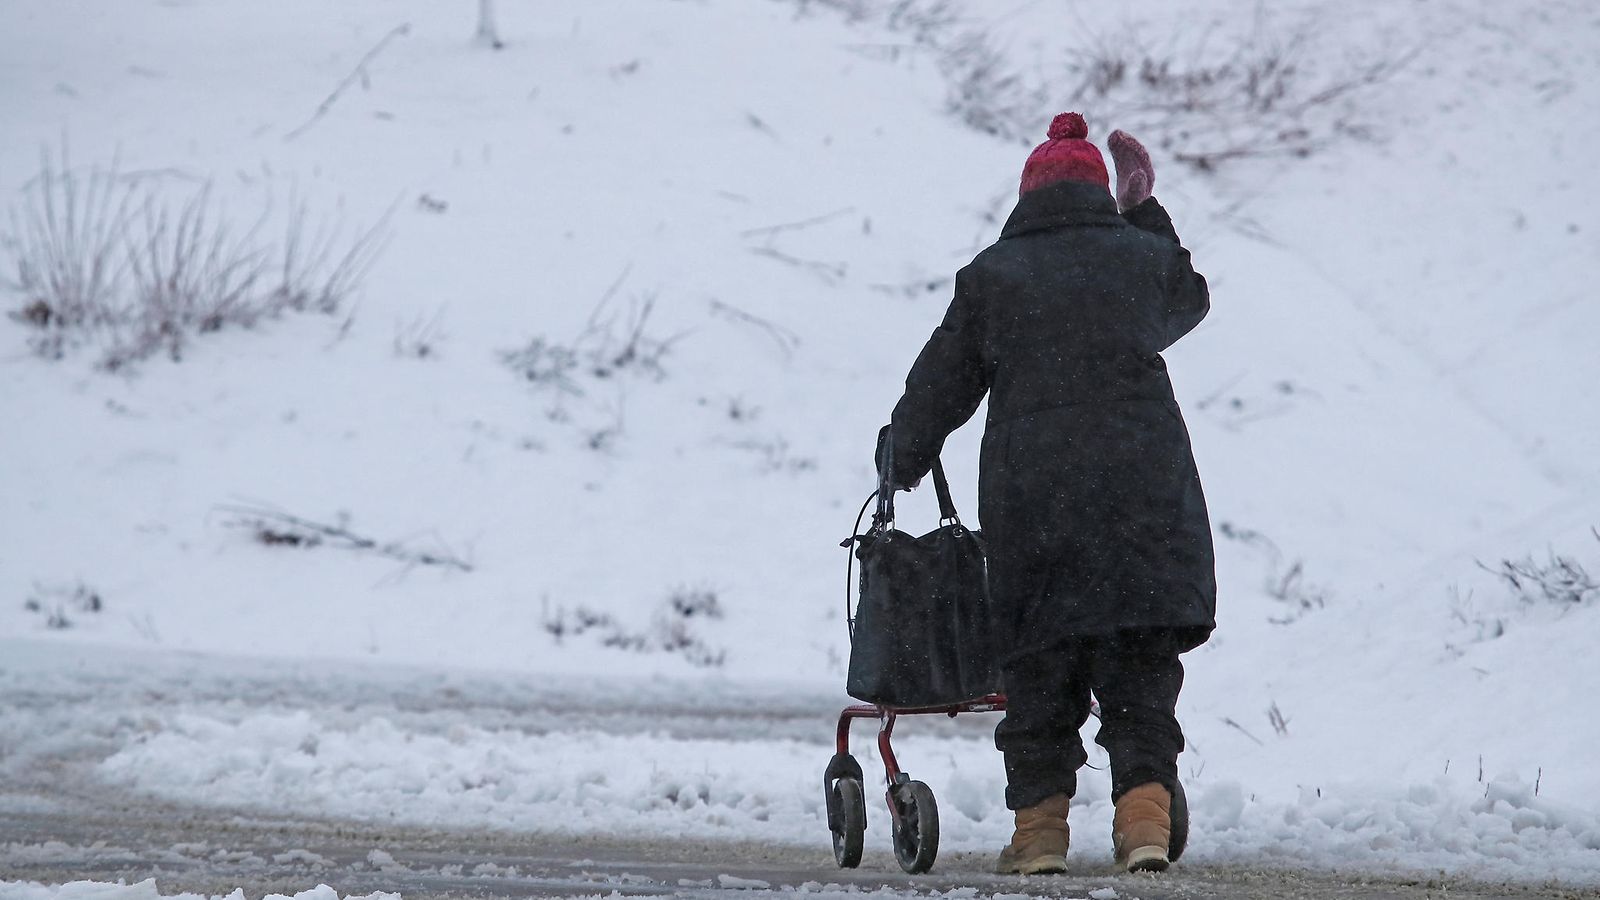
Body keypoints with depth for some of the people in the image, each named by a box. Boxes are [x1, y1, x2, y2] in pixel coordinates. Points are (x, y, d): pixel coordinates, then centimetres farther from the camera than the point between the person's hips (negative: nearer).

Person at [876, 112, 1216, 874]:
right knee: (1140, 671, 5)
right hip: (1145, 490, 1)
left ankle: (1040, 827, 6)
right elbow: (1189, 301, 32)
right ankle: (1145, 814, -8)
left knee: (1039, 670, 7)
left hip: (1030, 497, -1)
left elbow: (938, 387, 9)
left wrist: (901, 463, 26)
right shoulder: (1143, 258, 8)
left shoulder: (992, 274, 3)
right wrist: (1145, 212, 37)